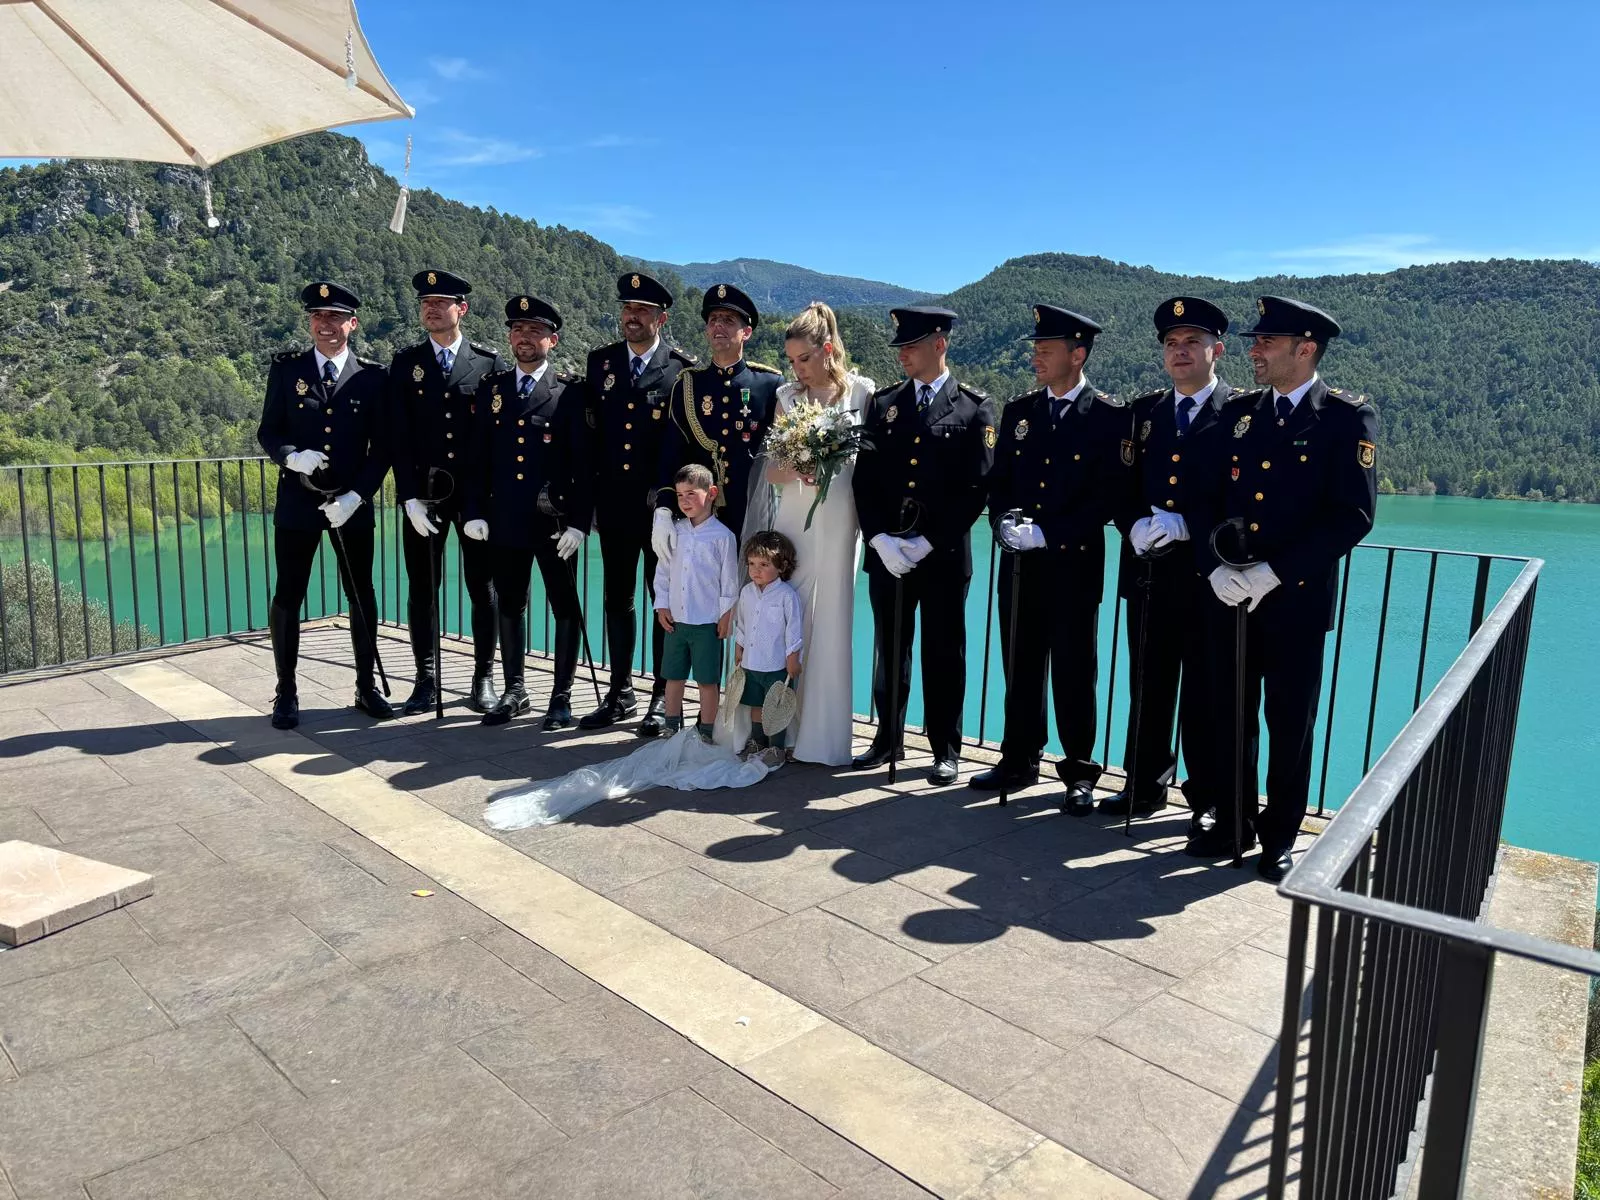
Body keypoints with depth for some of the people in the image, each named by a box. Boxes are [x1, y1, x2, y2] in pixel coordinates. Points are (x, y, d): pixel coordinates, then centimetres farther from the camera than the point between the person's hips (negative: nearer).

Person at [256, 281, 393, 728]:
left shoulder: (373, 377, 2)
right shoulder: (286, 369, 4)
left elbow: (382, 447, 1)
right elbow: (268, 431, 6)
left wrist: (356, 495, -11)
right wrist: (292, 457, -16)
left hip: (352, 504, 0)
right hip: (297, 502, 0)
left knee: (362, 597, 6)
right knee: (287, 597, 2)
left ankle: (366, 687, 19)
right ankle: (286, 694, 13)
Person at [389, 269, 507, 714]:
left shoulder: (490, 362, 3)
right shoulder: (405, 364, 7)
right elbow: (399, 437, 2)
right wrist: (409, 497, -8)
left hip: (478, 492, -1)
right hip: (423, 493, 1)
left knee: (483, 588, 4)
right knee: (422, 588, 5)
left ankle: (484, 678, 16)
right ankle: (425, 679, 16)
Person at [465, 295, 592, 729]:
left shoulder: (569, 392, -1)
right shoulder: (492, 388, 10)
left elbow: (583, 463, -5)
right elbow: (479, 456, 10)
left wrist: (579, 521, -11)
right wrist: (474, 510, 1)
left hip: (554, 521, -4)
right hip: (504, 520, 4)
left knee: (565, 608, 4)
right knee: (509, 605, 11)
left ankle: (562, 697, 14)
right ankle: (515, 691, 25)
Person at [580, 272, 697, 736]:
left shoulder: (683, 369, -4)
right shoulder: (600, 362, 8)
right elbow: (589, 430, 8)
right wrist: (589, 495, 5)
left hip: (662, 506, -4)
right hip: (613, 503, 4)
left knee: (666, 601, 5)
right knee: (617, 599, 11)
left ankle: (663, 697, 14)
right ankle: (620, 693, 22)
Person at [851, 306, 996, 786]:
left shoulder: (974, 408, -1)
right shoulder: (883, 403, 9)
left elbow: (977, 487, -7)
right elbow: (864, 478, 5)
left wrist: (927, 542, -14)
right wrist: (880, 539, -9)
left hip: (943, 555, -3)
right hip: (886, 551, 3)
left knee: (944, 654, 6)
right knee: (889, 649, 12)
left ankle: (945, 750, 18)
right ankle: (888, 738, 26)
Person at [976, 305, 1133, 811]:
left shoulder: (1110, 417, -5)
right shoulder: (1018, 412, 11)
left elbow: (1111, 497, -11)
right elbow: (999, 483, 13)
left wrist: (1047, 533, -16)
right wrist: (1006, 522, -8)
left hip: (1075, 565, -5)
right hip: (1020, 564, 5)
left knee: (1073, 672, 2)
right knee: (1021, 666, 12)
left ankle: (1080, 774, 15)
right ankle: (1019, 761, 25)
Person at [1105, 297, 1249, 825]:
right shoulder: (1144, 411, 13)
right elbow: (1124, 486, 11)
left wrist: (1185, 525, -20)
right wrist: (1137, 526, -9)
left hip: (1209, 575, -4)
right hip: (1148, 571, 4)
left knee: (1205, 693, 5)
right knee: (1148, 686, 12)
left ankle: (1209, 798, 18)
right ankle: (1144, 785, 26)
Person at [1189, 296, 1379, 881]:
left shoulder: (1348, 417, -5)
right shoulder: (1240, 412, 10)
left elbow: (1353, 516, -13)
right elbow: (1206, 499, 8)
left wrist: (1272, 573, -18)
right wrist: (1214, 567, -9)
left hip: (1297, 601, -4)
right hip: (1228, 597, 4)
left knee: (1289, 725, 7)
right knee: (1230, 718, 12)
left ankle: (1279, 837, 22)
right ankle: (1233, 822, 28)